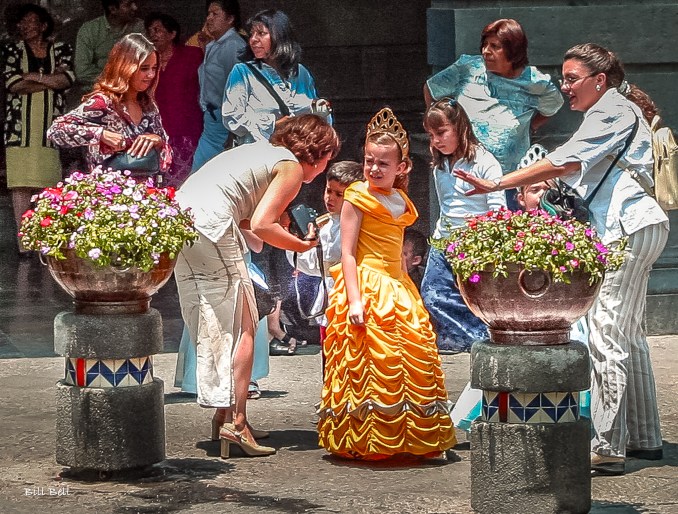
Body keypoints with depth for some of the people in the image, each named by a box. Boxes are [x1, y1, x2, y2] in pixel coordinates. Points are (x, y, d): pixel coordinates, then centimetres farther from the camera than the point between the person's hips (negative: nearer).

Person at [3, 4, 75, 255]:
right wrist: (51, 79, -2)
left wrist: (33, 76, -5)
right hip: (20, 125, 0)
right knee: (20, 183, -8)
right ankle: (23, 242, -8)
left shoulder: (61, 49, 13)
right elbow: (12, 84, -3)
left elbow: (67, 78, -4)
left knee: (49, 183, -7)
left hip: (50, 125, 0)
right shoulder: (13, 50, 12)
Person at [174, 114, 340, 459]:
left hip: (180, 217, 9)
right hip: (210, 224, -9)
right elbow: (260, 225, -9)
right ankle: (235, 422, -7)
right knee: (242, 327, -2)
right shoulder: (292, 167, 2)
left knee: (212, 325, 15)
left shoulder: (263, 152, 28)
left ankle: (223, 411, 19)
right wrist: (303, 246, 4)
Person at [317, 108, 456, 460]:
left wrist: (406, 292, 16)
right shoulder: (357, 198, -5)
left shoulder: (401, 204, 14)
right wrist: (354, 299, -18)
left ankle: (406, 439, 13)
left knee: (412, 359, 5)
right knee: (373, 363, -12)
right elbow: (347, 253, -10)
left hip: (397, 288, 7)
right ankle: (367, 442, -5)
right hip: (366, 287, -7)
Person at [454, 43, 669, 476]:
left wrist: (495, 184, -23)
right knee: (628, 336, 14)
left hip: (629, 229, -11)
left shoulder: (613, 109, -8)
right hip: (633, 229, 11)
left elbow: (564, 162, -20)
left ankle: (608, 447, -14)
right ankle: (643, 437, 21)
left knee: (607, 337, -13)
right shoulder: (618, 111, 24)